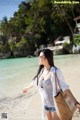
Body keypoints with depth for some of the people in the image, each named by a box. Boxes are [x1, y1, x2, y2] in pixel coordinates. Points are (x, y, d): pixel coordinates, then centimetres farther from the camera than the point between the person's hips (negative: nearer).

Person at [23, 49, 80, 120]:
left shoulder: (56, 72, -25)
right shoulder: (42, 70, -3)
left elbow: (64, 87, -27)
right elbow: (35, 81, 15)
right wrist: (28, 88, 32)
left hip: (55, 102, -6)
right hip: (45, 102, 7)